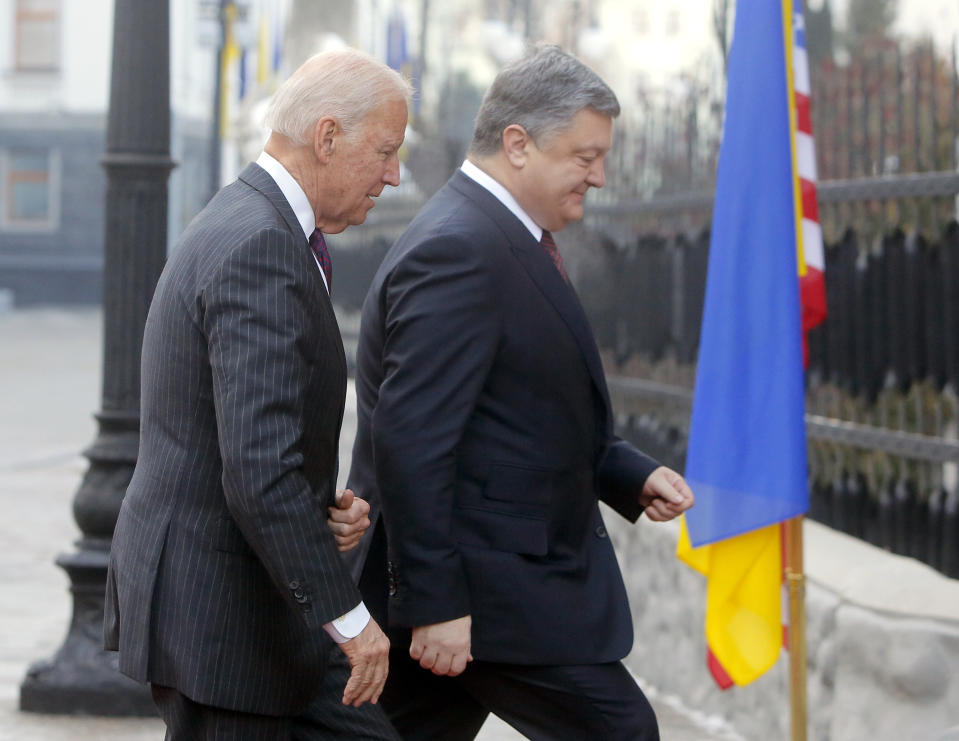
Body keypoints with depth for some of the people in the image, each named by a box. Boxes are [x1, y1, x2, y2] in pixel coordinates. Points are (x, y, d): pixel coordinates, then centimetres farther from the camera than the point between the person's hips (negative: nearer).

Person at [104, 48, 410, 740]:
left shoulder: (236, 228, 11)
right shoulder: (260, 250, -22)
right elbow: (259, 473, -28)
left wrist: (324, 502, 5)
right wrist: (348, 615, -22)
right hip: (217, 609, -10)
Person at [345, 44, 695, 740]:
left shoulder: (504, 239, 16)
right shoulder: (457, 250, -18)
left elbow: (532, 414, 25)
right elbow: (411, 439, -24)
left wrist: (633, 476, 11)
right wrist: (435, 601, -25)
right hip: (478, 590, -10)